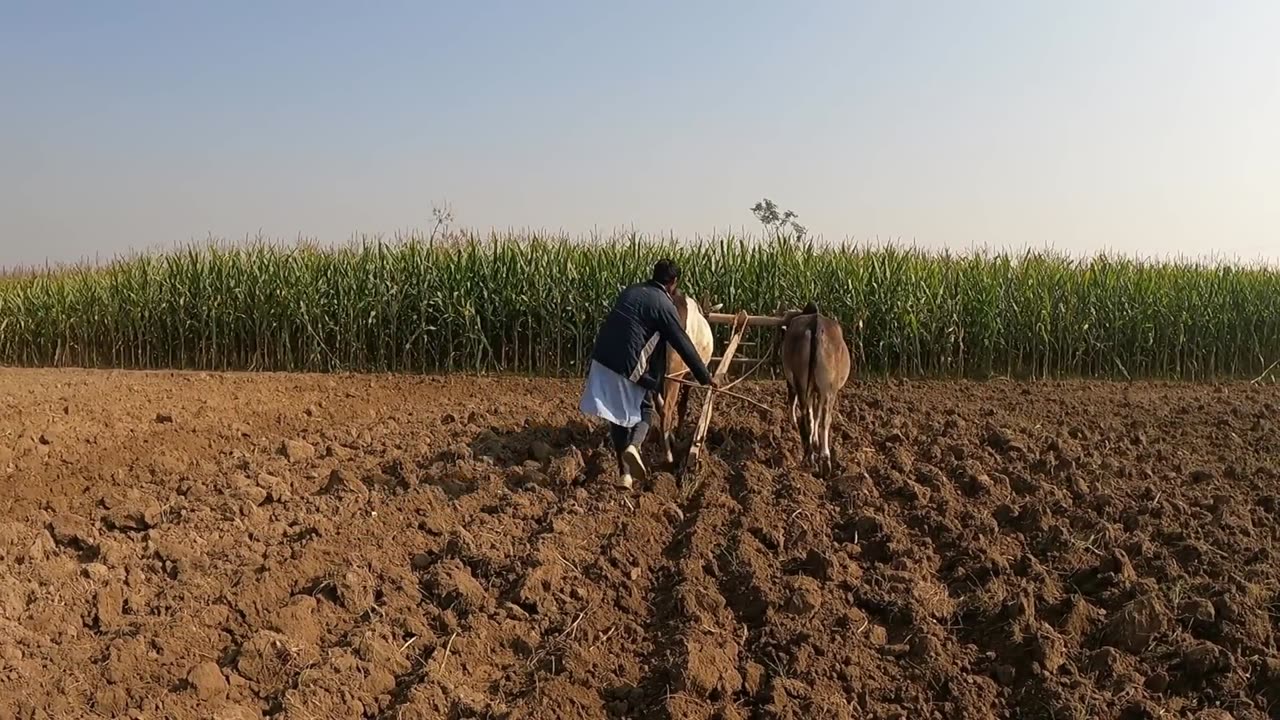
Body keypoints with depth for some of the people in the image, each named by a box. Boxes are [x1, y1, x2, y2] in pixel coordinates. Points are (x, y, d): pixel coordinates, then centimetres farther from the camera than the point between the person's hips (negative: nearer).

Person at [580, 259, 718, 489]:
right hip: (628, 366, -6)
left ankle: (624, 474, 18)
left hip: (603, 359, 6)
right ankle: (634, 446, -14)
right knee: (644, 410, 15)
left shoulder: (630, 291, 14)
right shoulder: (664, 304, -6)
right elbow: (683, 345, -4)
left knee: (619, 416, 16)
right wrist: (705, 376, 5)